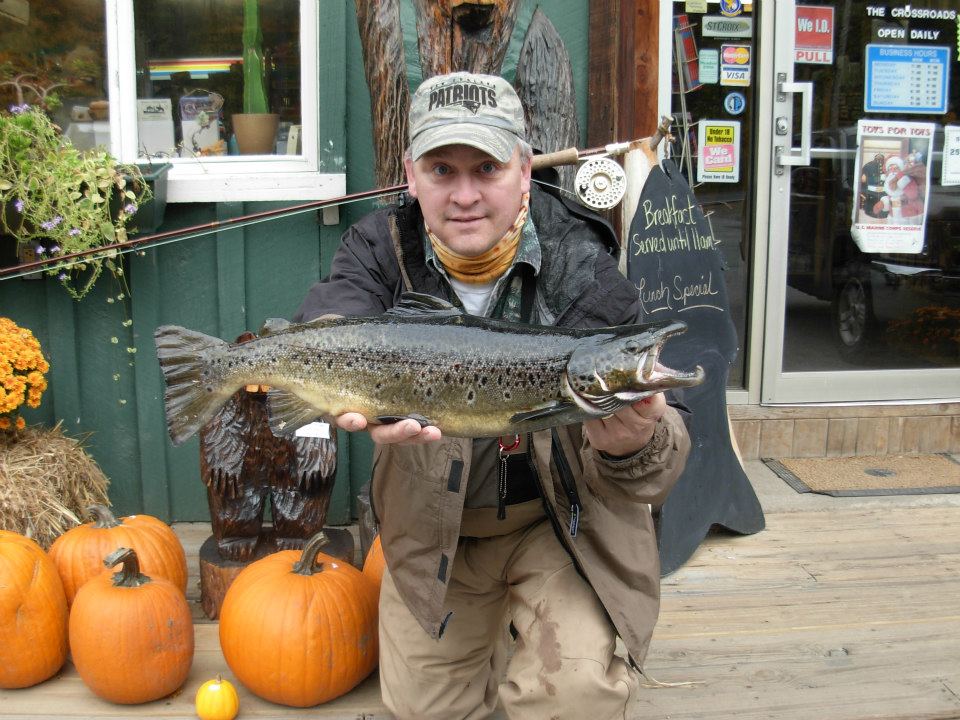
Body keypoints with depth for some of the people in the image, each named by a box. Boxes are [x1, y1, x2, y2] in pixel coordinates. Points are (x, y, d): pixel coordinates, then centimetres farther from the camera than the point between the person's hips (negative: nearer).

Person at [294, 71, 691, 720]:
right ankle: (490, 630, 42)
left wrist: (633, 449, -48)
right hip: (434, 524, 3)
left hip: (560, 518, -2)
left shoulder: (582, 269, -19)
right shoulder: (384, 249, -12)